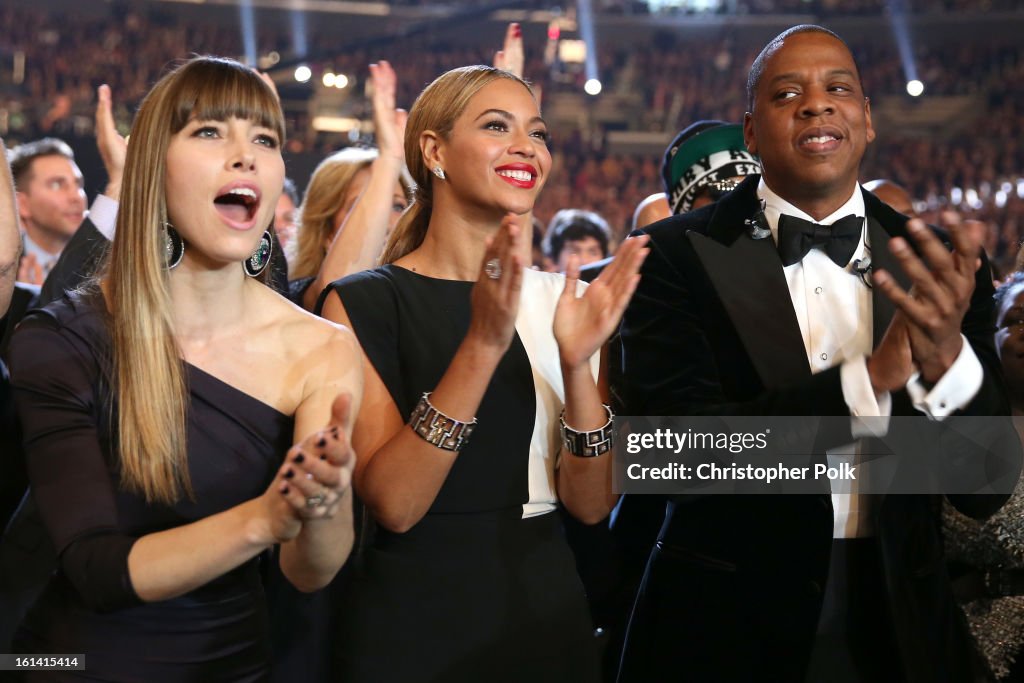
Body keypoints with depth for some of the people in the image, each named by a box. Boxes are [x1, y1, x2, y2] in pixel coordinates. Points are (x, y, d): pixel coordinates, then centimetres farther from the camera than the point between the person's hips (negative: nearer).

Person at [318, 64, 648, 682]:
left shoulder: (558, 299, 2)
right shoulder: (364, 301, -10)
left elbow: (590, 504, -3)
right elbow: (392, 503, -19)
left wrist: (575, 364, -18)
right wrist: (482, 345, -28)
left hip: (549, 615, 4)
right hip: (416, 626, -4)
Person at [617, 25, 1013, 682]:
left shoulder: (939, 267, -1)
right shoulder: (678, 254, -9)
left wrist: (947, 355, -24)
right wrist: (874, 375, -25)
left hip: (898, 629, 3)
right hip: (726, 629, -3)